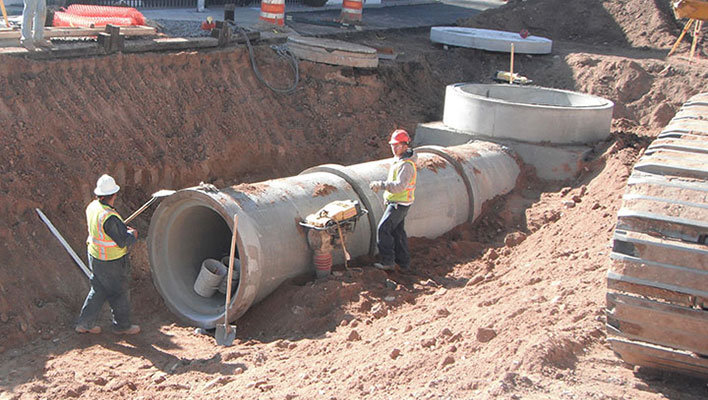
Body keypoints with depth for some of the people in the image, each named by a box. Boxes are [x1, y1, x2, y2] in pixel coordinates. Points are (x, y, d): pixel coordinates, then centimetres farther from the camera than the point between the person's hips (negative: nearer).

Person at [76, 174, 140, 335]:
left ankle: (84, 323, 28)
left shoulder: (92, 207, -3)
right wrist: (132, 234, -3)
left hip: (95, 255, 8)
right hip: (111, 262, -8)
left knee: (99, 290, 22)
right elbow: (123, 241, -23)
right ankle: (122, 325, 28)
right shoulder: (109, 217, -31)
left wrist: (124, 229, 7)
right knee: (120, 293, 11)